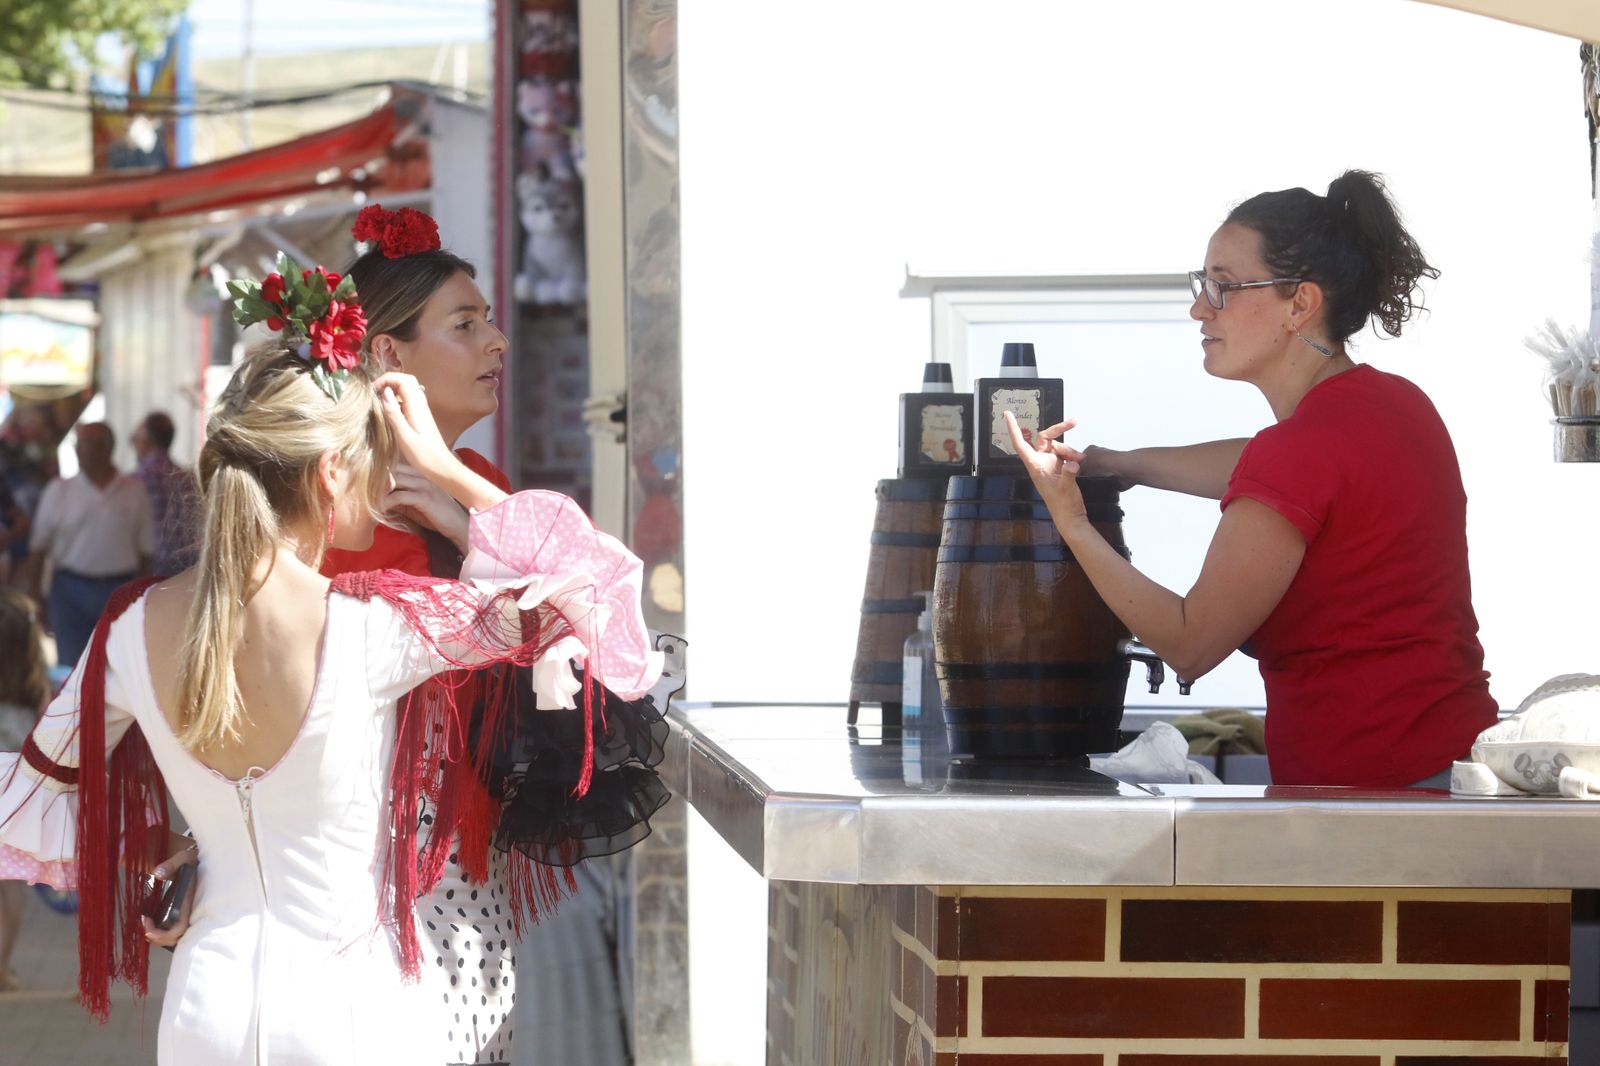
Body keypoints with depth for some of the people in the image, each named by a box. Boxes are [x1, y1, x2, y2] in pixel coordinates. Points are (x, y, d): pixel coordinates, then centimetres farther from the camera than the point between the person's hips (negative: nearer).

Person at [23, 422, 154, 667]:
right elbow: (38, 547, 4)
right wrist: (34, 592, 1)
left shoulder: (134, 492, 2)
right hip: (71, 589, 0)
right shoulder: (59, 491, 1)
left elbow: (145, 549, 6)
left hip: (120, 591, 0)